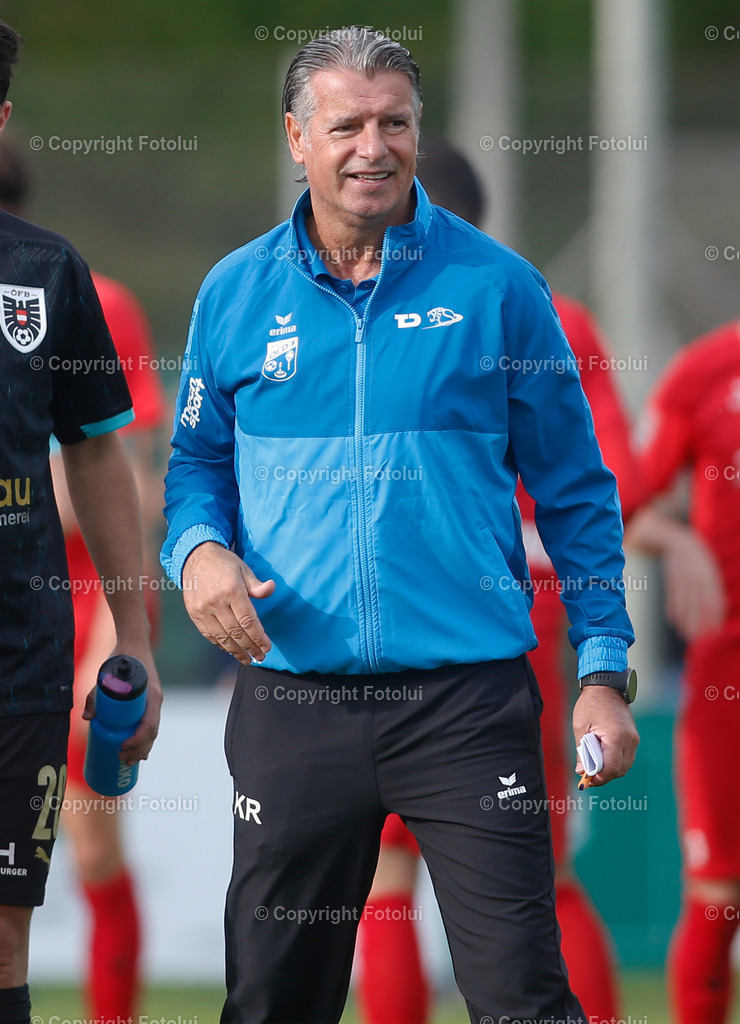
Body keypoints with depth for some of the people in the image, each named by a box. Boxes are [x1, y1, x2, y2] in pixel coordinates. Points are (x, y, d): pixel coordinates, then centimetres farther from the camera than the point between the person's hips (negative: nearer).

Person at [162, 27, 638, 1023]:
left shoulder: (497, 286, 2)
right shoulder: (237, 295, 7)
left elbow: (575, 490, 6)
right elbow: (197, 461, 17)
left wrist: (604, 670, 0)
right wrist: (199, 548, -6)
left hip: (470, 699, -2)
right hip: (292, 702, 2)